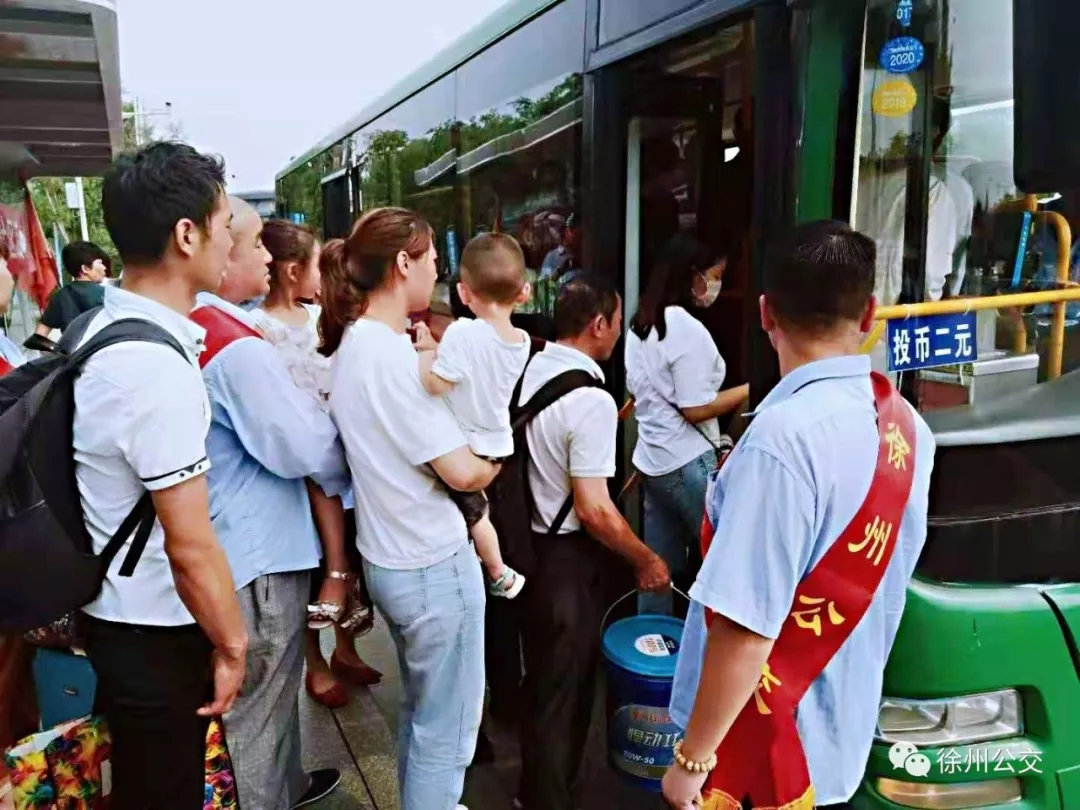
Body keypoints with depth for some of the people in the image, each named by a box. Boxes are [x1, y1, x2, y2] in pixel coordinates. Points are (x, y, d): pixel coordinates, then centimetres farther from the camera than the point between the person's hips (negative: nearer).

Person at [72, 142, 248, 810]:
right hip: (156, 635, -9)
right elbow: (191, 548, -25)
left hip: (117, 612, 9)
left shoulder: (106, 326, 2)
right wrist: (232, 645, -12)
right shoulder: (156, 366, -29)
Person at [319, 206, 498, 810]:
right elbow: (462, 472, -22)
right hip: (433, 564, -9)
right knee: (446, 727, 10)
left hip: (390, 556, 9)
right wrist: (498, 458, -2)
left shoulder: (353, 343, 6)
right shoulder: (393, 353, -23)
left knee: (420, 709, 27)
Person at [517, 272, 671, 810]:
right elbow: (592, 509, -25)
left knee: (541, 674, 25)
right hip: (569, 557, -8)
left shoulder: (528, 370, 0)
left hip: (530, 540, 9)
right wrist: (646, 560, -12)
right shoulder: (591, 400, -25)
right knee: (564, 685, 10)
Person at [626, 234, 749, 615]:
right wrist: (752, 388, -11)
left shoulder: (640, 325, 10)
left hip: (651, 458, 8)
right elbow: (695, 409, -18)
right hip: (687, 463, -8)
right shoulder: (688, 329, -17)